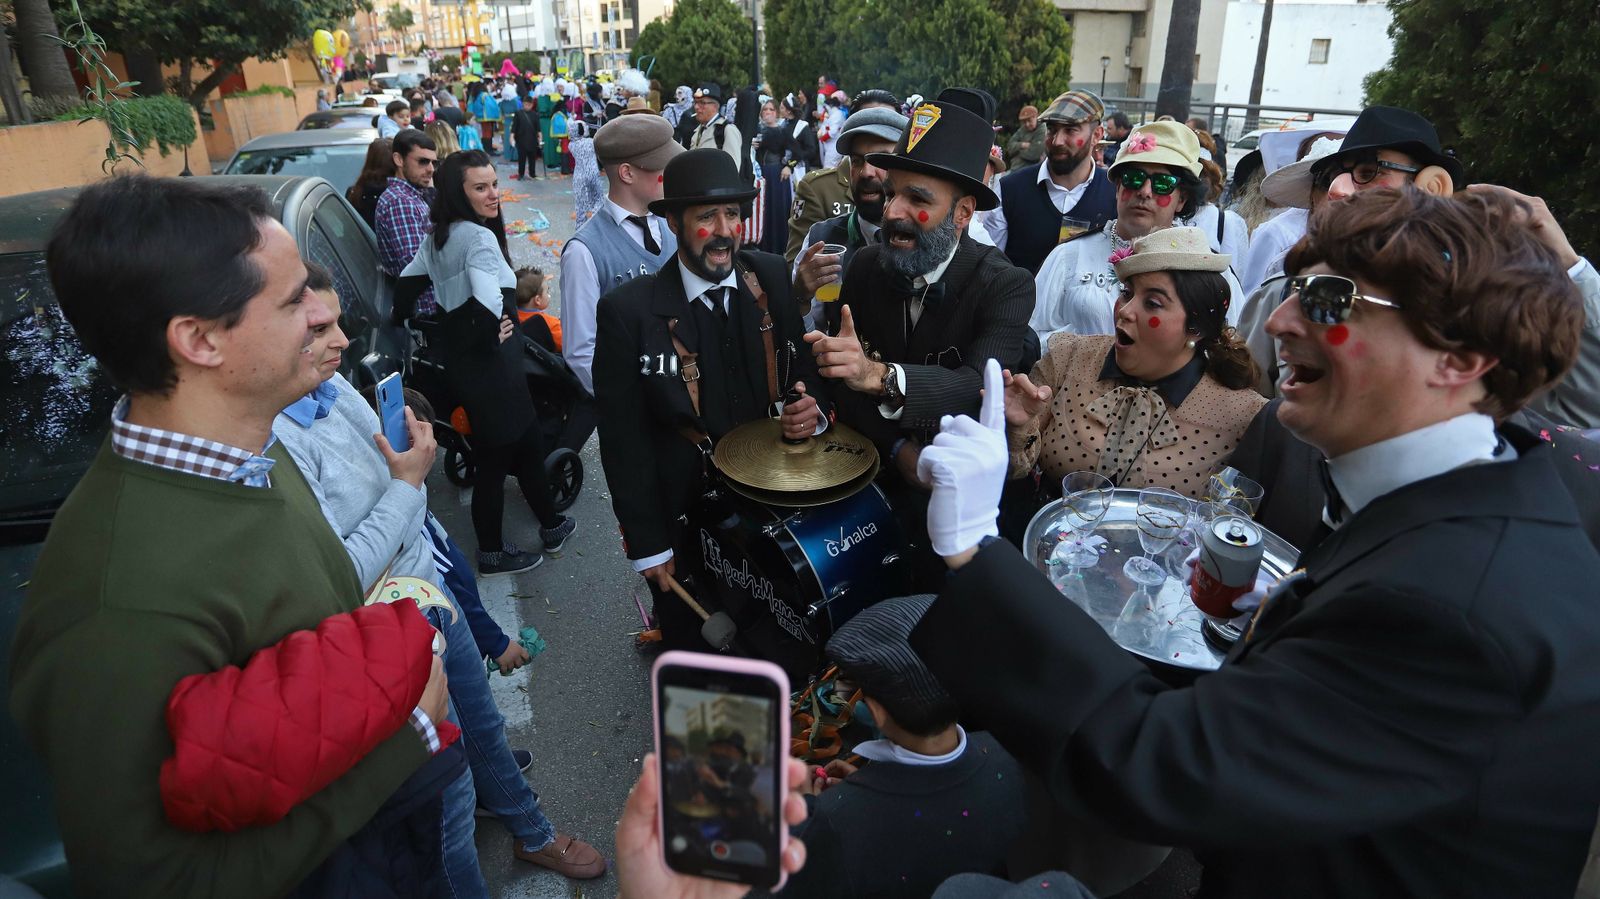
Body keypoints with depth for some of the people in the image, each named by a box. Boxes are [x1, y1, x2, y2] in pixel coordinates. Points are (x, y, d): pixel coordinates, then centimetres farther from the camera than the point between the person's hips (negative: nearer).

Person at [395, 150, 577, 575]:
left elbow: (405, 288, 15)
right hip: (488, 364, -9)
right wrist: (492, 334, -17)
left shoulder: (437, 236, 8)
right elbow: (487, 307, -36)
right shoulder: (479, 237, -21)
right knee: (495, 458, 8)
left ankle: (551, 526, 33)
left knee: (527, 441, 20)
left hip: (459, 360, 9)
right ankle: (492, 554, 27)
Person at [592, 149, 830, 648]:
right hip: (684, 520, -2)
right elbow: (624, 438, -12)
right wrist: (646, 544, -9)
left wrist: (813, 408, -19)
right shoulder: (628, 311, -16)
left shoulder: (775, 279, -7)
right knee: (694, 651, 20)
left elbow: (807, 367, 5)